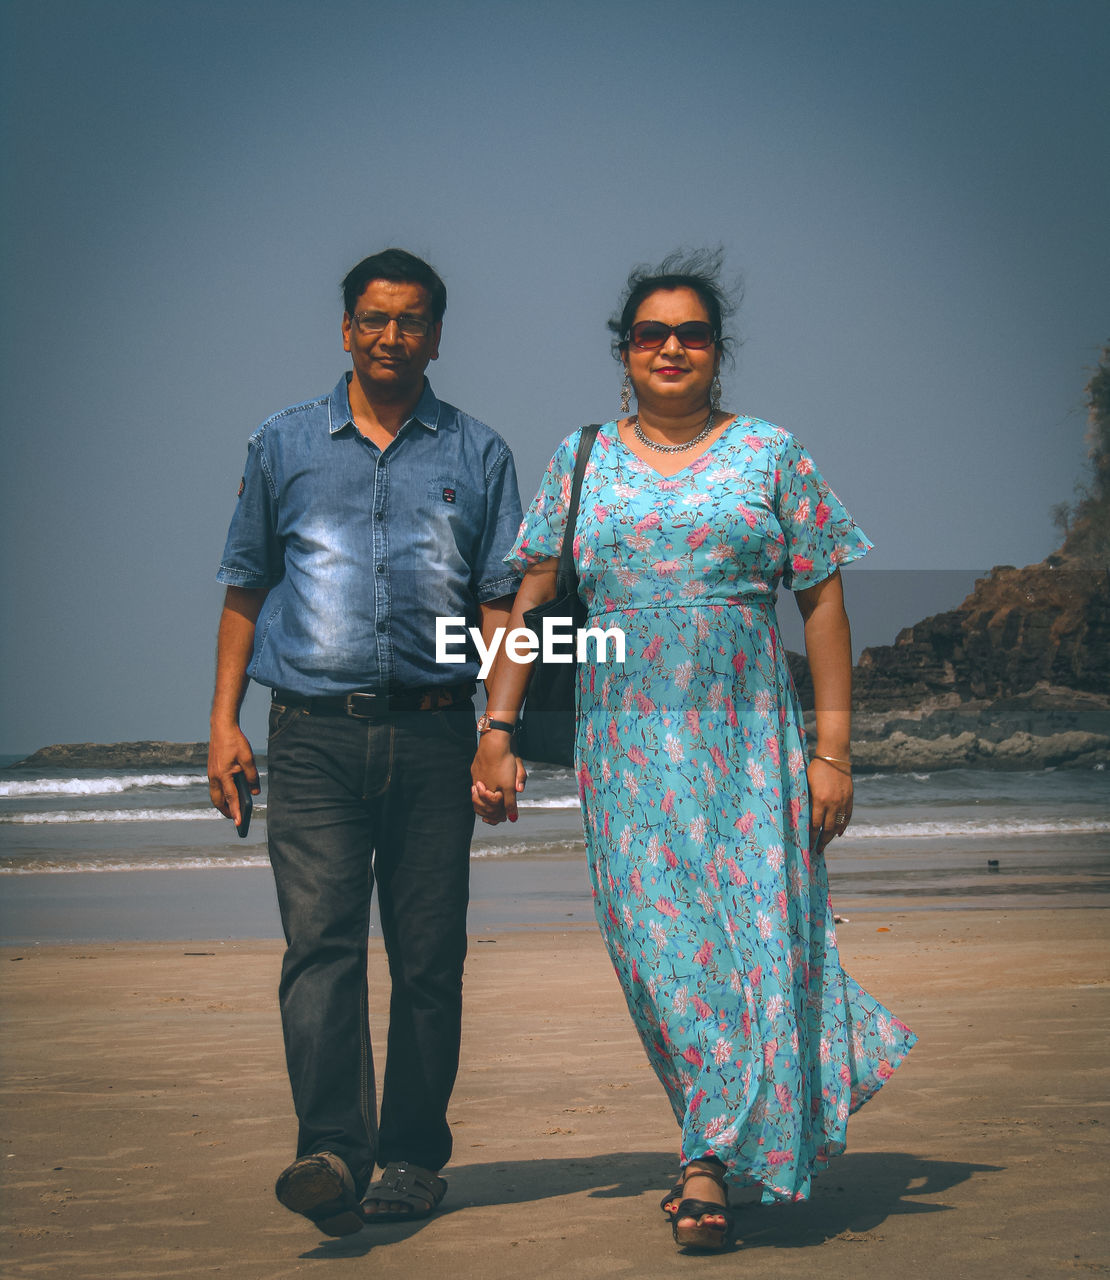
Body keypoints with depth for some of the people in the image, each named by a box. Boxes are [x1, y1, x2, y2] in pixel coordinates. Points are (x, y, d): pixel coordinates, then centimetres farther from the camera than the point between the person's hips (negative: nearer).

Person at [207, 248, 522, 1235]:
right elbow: (246, 589, 14)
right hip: (314, 736, 0)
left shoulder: (477, 455, 11)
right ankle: (333, 1152, -21)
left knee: (429, 954, 2)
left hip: (433, 736, 1)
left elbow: (501, 601, 8)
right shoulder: (285, 446, 12)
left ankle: (413, 1156, 12)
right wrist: (224, 720, 6)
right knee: (321, 942, -13)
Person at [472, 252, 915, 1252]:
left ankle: (711, 1165, 1)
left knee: (752, 935, -7)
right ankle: (751, 1135, 16)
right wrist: (498, 731, 0)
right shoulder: (582, 461, 10)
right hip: (628, 749, 2)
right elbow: (529, 602, 9)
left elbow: (824, 604, 2)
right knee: (659, 945, -1)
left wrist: (832, 750, -5)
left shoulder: (770, 454, 5)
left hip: (750, 742, -1)